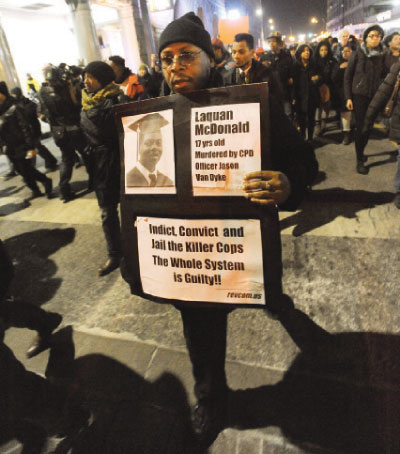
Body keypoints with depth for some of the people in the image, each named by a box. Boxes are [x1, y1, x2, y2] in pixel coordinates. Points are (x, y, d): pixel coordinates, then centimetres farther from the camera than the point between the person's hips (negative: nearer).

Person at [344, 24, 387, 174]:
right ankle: (359, 161, 3)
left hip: (375, 96, 4)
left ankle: (361, 152, 25)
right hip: (359, 95, -3)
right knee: (360, 127, -4)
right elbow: (347, 76, -2)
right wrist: (348, 97, -8)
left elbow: (383, 76, 9)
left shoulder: (382, 55, 7)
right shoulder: (357, 54, -2)